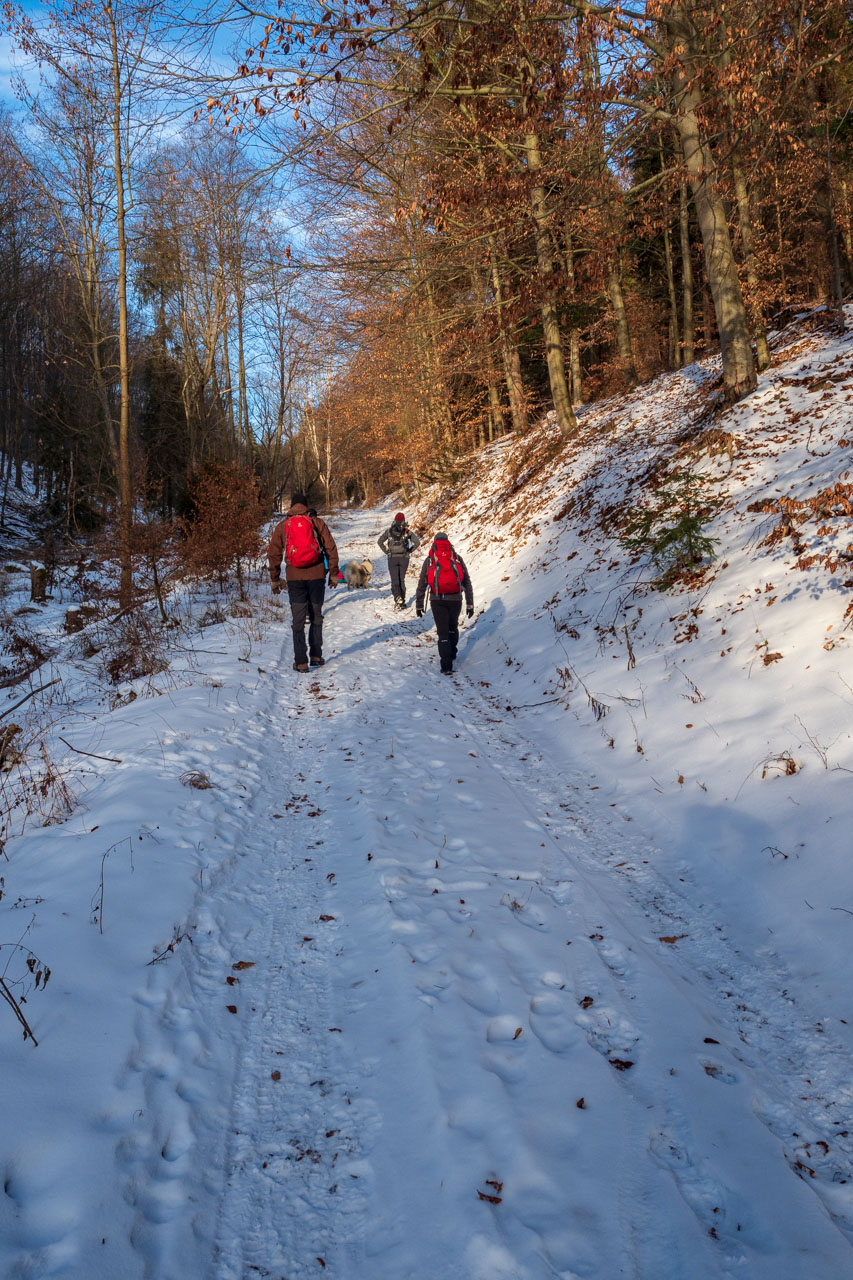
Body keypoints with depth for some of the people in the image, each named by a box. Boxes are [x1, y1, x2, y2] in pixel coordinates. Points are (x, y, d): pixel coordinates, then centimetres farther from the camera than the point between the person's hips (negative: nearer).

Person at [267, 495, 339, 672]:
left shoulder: (282, 527, 6)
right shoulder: (317, 523, 4)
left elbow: (273, 554, 7)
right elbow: (331, 549, 2)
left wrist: (275, 579, 14)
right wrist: (333, 574, 8)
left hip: (294, 577, 0)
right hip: (317, 576, 0)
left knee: (298, 620, 3)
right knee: (316, 617, 14)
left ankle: (300, 661, -1)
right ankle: (316, 656, 16)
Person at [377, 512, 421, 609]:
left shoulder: (389, 531, 2)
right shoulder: (407, 531, -1)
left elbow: (380, 541, 0)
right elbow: (417, 542, -7)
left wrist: (386, 551, 4)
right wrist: (409, 551, 1)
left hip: (392, 558, 0)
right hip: (404, 558, 0)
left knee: (395, 580, 2)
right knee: (402, 579, 13)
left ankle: (398, 597, -22)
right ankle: (402, 600, 13)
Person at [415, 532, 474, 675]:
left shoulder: (429, 560, 5)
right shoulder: (457, 558, 7)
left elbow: (422, 585, 7)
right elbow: (467, 583, 6)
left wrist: (419, 605, 15)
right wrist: (470, 604, 9)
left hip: (437, 600, -1)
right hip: (455, 599, 1)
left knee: (443, 632, 4)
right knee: (453, 627, 24)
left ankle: (446, 665, -3)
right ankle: (452, 654, 40)